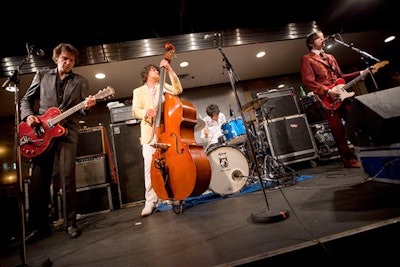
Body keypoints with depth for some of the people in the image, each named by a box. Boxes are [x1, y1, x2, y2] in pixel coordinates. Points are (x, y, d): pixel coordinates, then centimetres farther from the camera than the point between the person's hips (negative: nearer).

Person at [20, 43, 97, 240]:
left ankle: (70, 223, 7)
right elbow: (26, 100, 17)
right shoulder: (42, 75, 15)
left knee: (68, 179, -6)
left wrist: (87, 106, -17)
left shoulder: (81, 82, 11)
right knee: (38, 180, 4)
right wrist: (28, 116, -2)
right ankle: (39, 225, 18)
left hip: (67, 133, -2)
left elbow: (81, 111, 6)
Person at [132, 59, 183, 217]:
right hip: (149, 132, 0)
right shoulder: (138, 91, 19)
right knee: (150, 166, -8)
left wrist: (170, 70, -1)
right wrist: (146, 112, -18)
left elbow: (178, 90, 4)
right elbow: (135, 111, 5)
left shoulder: (163, 86, 23)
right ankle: (150, 201, 0)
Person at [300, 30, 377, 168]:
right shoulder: (306, 59, 0)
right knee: (339, 131, -2)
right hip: (327, 100, -7)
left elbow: (340, 76, 25)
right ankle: (349, 159, 10)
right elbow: (308, 81, -13)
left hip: (342, 96, 7)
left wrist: (362, 73, 16)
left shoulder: (330, 57, 24)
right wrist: (328, 91, -18)